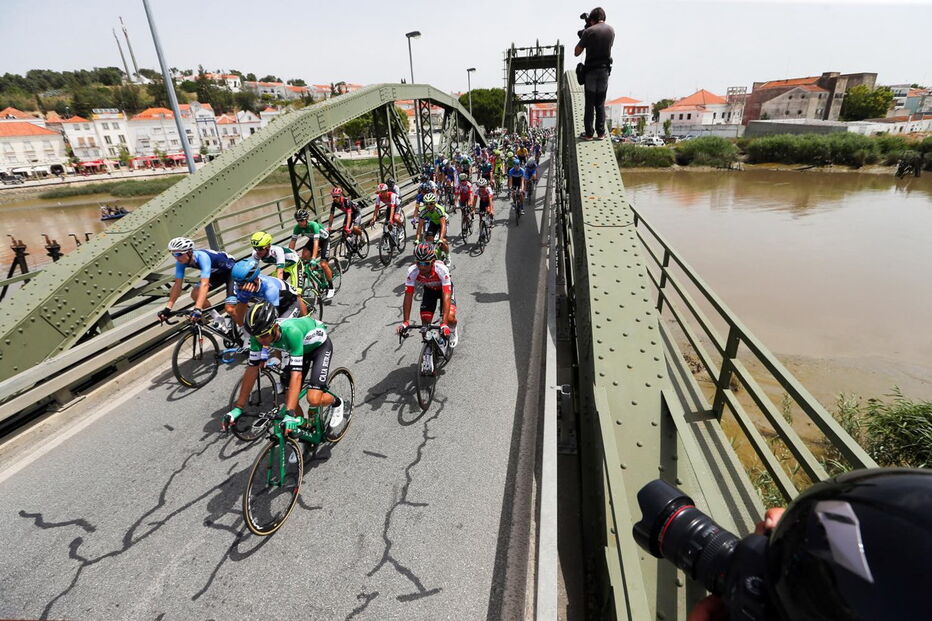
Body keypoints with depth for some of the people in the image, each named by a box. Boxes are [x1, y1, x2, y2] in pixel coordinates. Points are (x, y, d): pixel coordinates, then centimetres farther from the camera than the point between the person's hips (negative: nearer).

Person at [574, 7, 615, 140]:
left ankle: (588, 133, 4)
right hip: (605, 70, 4)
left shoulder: (589, 31, -10)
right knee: (600, 104, 11)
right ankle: (601, 133, 11)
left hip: (591, 71, -4)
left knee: (589, 104, 3)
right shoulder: (611, 30, 5)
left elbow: (576, 52, -8)